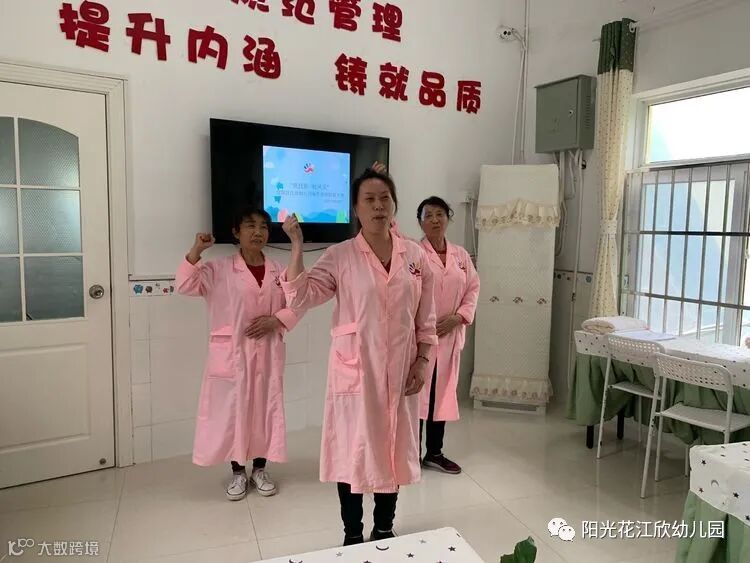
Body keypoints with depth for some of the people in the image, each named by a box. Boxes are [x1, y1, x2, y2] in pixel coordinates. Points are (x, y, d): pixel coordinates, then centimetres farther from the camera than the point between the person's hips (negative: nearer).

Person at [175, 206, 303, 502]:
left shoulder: (278, 271, 3)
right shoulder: (219, 269, -3)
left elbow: (297, 304, 5)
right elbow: (184, 286, -12)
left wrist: (276, 320, -12)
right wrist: (196, 251, -22)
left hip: (268, 353, 2)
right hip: (232, 353, -2)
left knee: (265, 408, 11)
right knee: (232, 410, 6)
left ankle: (259, 469, 29)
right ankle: (238, 472, 26)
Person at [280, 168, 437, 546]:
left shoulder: (415, 256, 1)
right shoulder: (340, 257, -6)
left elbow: (425, 318, 6)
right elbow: (299, 297, -14)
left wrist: (422, 362, 0)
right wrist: (297, 245, -20)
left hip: (399, 371, 3)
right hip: (355, 370, -2)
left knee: (393, 450, 15)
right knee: (353, 451, 9)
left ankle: (384, 529, 38)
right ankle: (352, 534, 32)